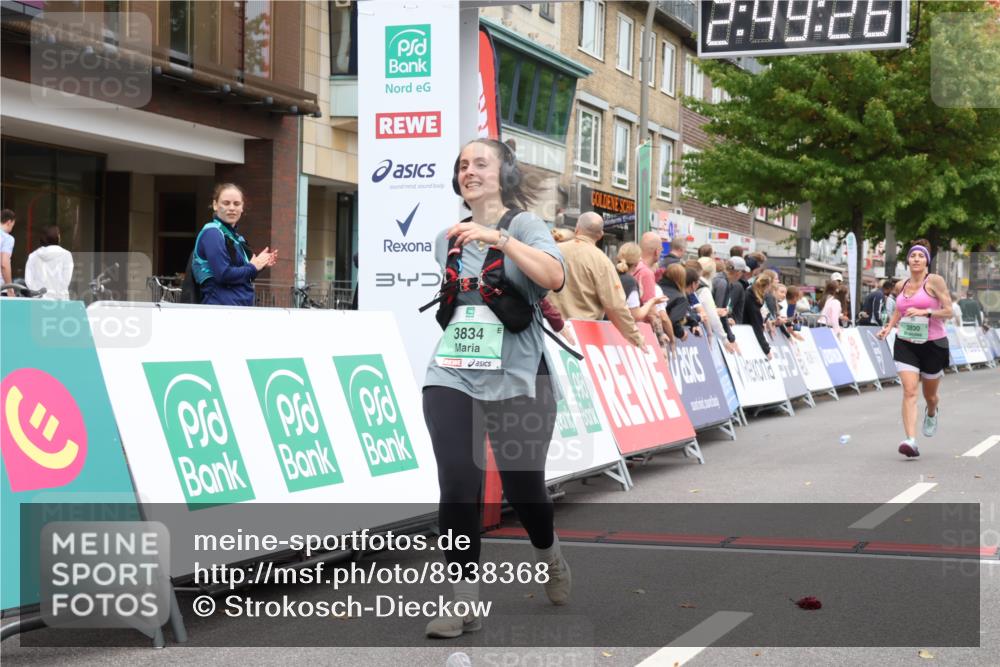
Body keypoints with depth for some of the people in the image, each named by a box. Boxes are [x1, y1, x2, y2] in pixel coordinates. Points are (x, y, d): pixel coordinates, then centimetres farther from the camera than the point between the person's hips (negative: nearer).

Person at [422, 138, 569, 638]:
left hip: (516, 377, -3)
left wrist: (500, 239, -30)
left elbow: (555, 277, -24)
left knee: (522, 485, 5)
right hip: (453, 374, 4)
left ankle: (549, 555, 38)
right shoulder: (448, 238, 13)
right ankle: (464, 601, -3)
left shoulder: (525, 224, -2)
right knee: (457, 484, -11)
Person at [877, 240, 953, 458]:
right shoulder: (901, 286, 7)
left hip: (933, 344, -2)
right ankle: (911, 441, -22)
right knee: (909, 391, -15)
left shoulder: (934, 281, -8)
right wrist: (888, 327, 7)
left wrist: (924, 312, -24)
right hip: (905, 344, 2)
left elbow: (948, 311, -11)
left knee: (929, 395, 14)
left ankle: (931, 414, 52)